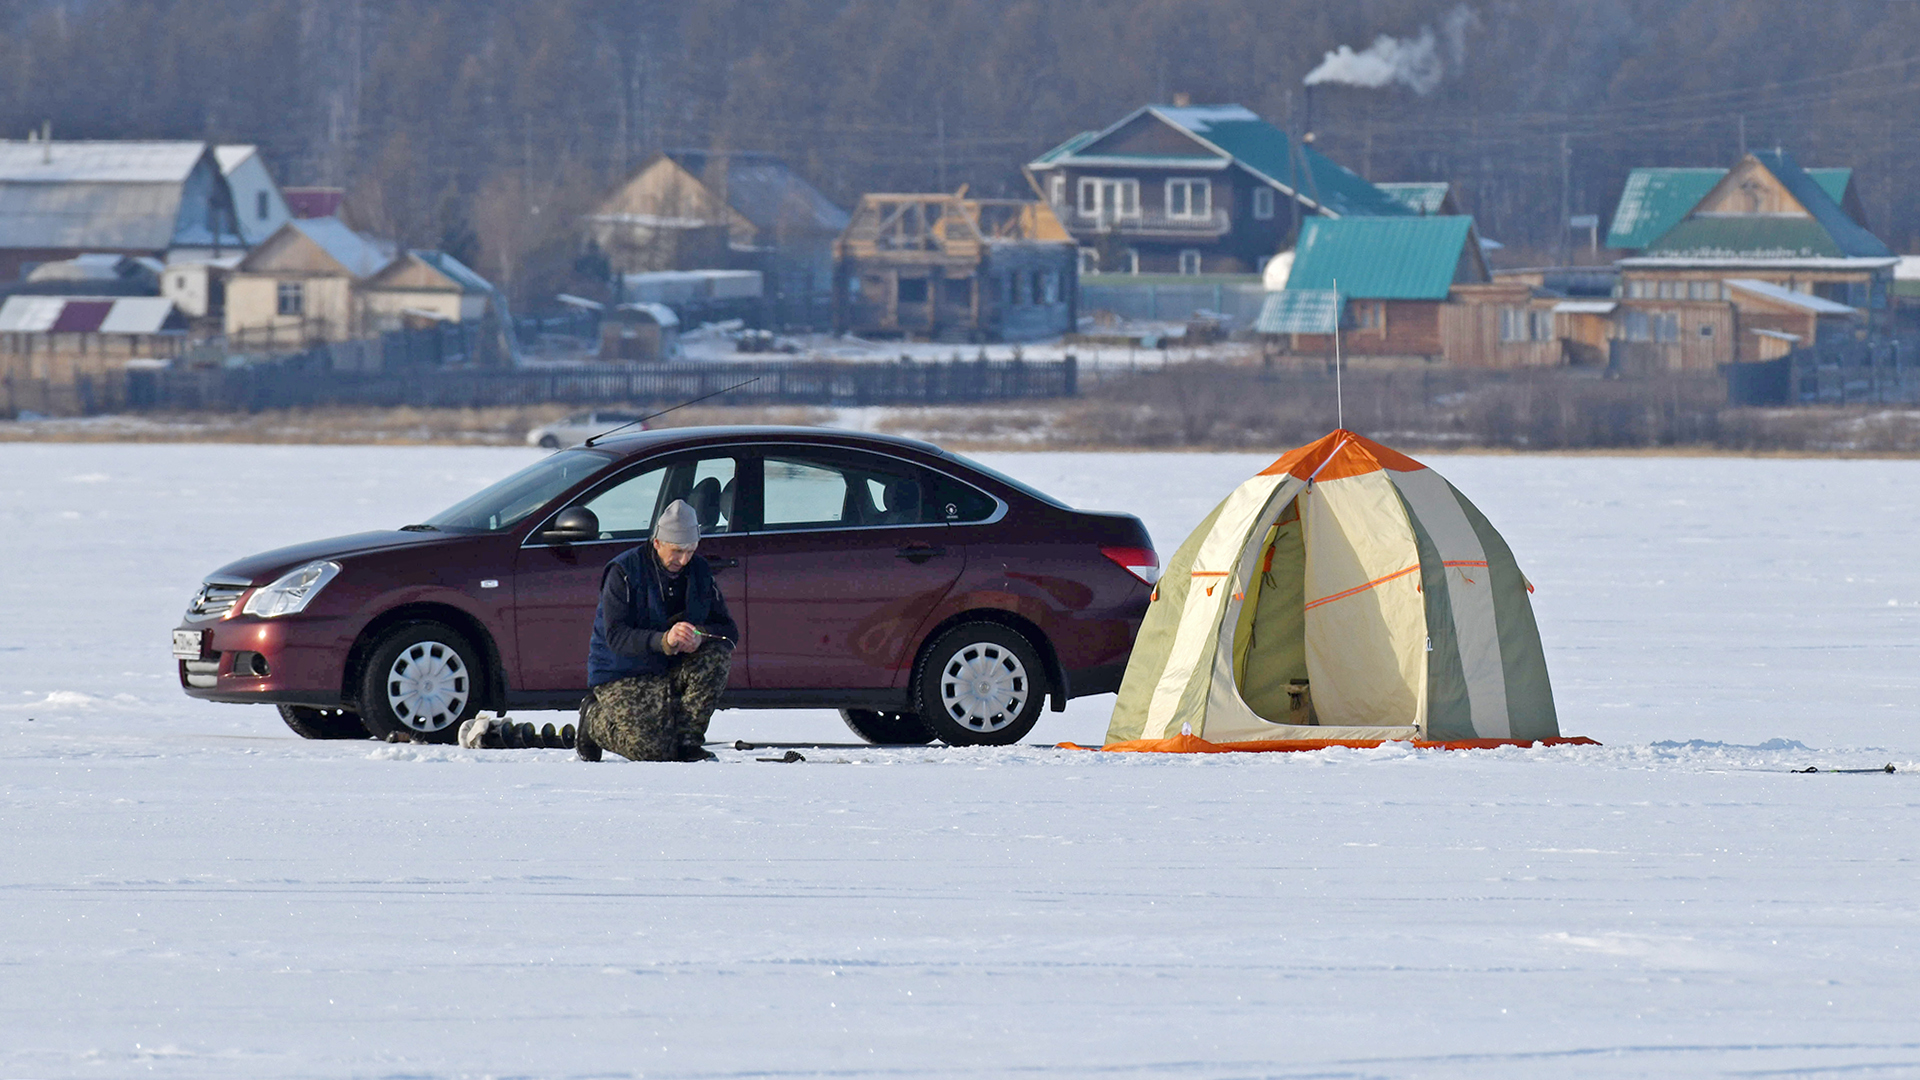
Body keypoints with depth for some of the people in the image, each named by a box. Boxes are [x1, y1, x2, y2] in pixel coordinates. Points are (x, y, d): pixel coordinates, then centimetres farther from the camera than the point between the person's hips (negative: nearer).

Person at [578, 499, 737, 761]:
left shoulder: (698, 572, 1)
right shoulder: (624, 572, -15)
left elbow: (728, 631, -1)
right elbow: (616, 636, -24)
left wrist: (700, 635, -26)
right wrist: (663, 641, -42)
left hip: (671, 670, 5)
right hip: (623, 676, -5)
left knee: (718, 656, -24)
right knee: (655, 750, -24)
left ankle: (687, 742, -12)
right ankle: (594, 719, 8)